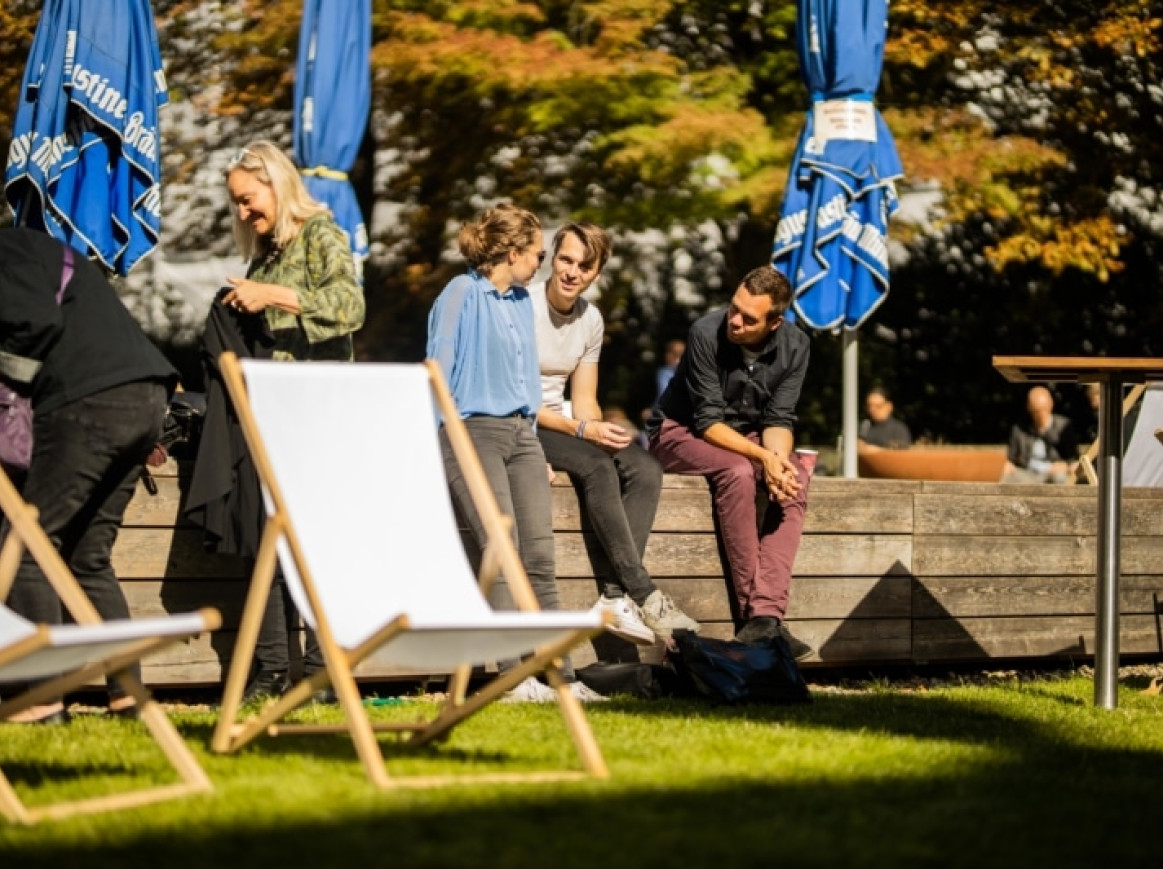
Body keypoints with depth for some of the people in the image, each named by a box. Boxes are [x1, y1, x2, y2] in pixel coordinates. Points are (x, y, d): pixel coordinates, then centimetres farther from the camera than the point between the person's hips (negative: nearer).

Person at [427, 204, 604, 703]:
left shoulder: (522, 302, 18)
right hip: (472, 432, -7)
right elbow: (439, 370, -5)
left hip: (520, 435, 7)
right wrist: (429, 449, -8)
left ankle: (559, 675, -5)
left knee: (540, 557, -2)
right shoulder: (462, 295, -3)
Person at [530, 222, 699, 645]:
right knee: (596, 466, -31)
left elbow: (584, 400, 13)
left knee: (645, 468, -16)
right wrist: (580, 429, -22)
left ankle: (616, 596, -26)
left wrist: (597, 428, -12)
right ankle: (644, 595, -28)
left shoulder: (591, 319, 10)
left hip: (561, 424, 8)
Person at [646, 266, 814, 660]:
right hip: (682, 433, -5)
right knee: (737, 472, -36)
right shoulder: (706, 333, -23)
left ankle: (767, 615, -35)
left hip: (748, 438, 5)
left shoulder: (794, 346, -9)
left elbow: (779, 419, -7)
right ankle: (753, 611, -34)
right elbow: (707, 421, -22)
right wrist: (763, 456, -34)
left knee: (796, 477, -26)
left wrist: (779, 458, -29)